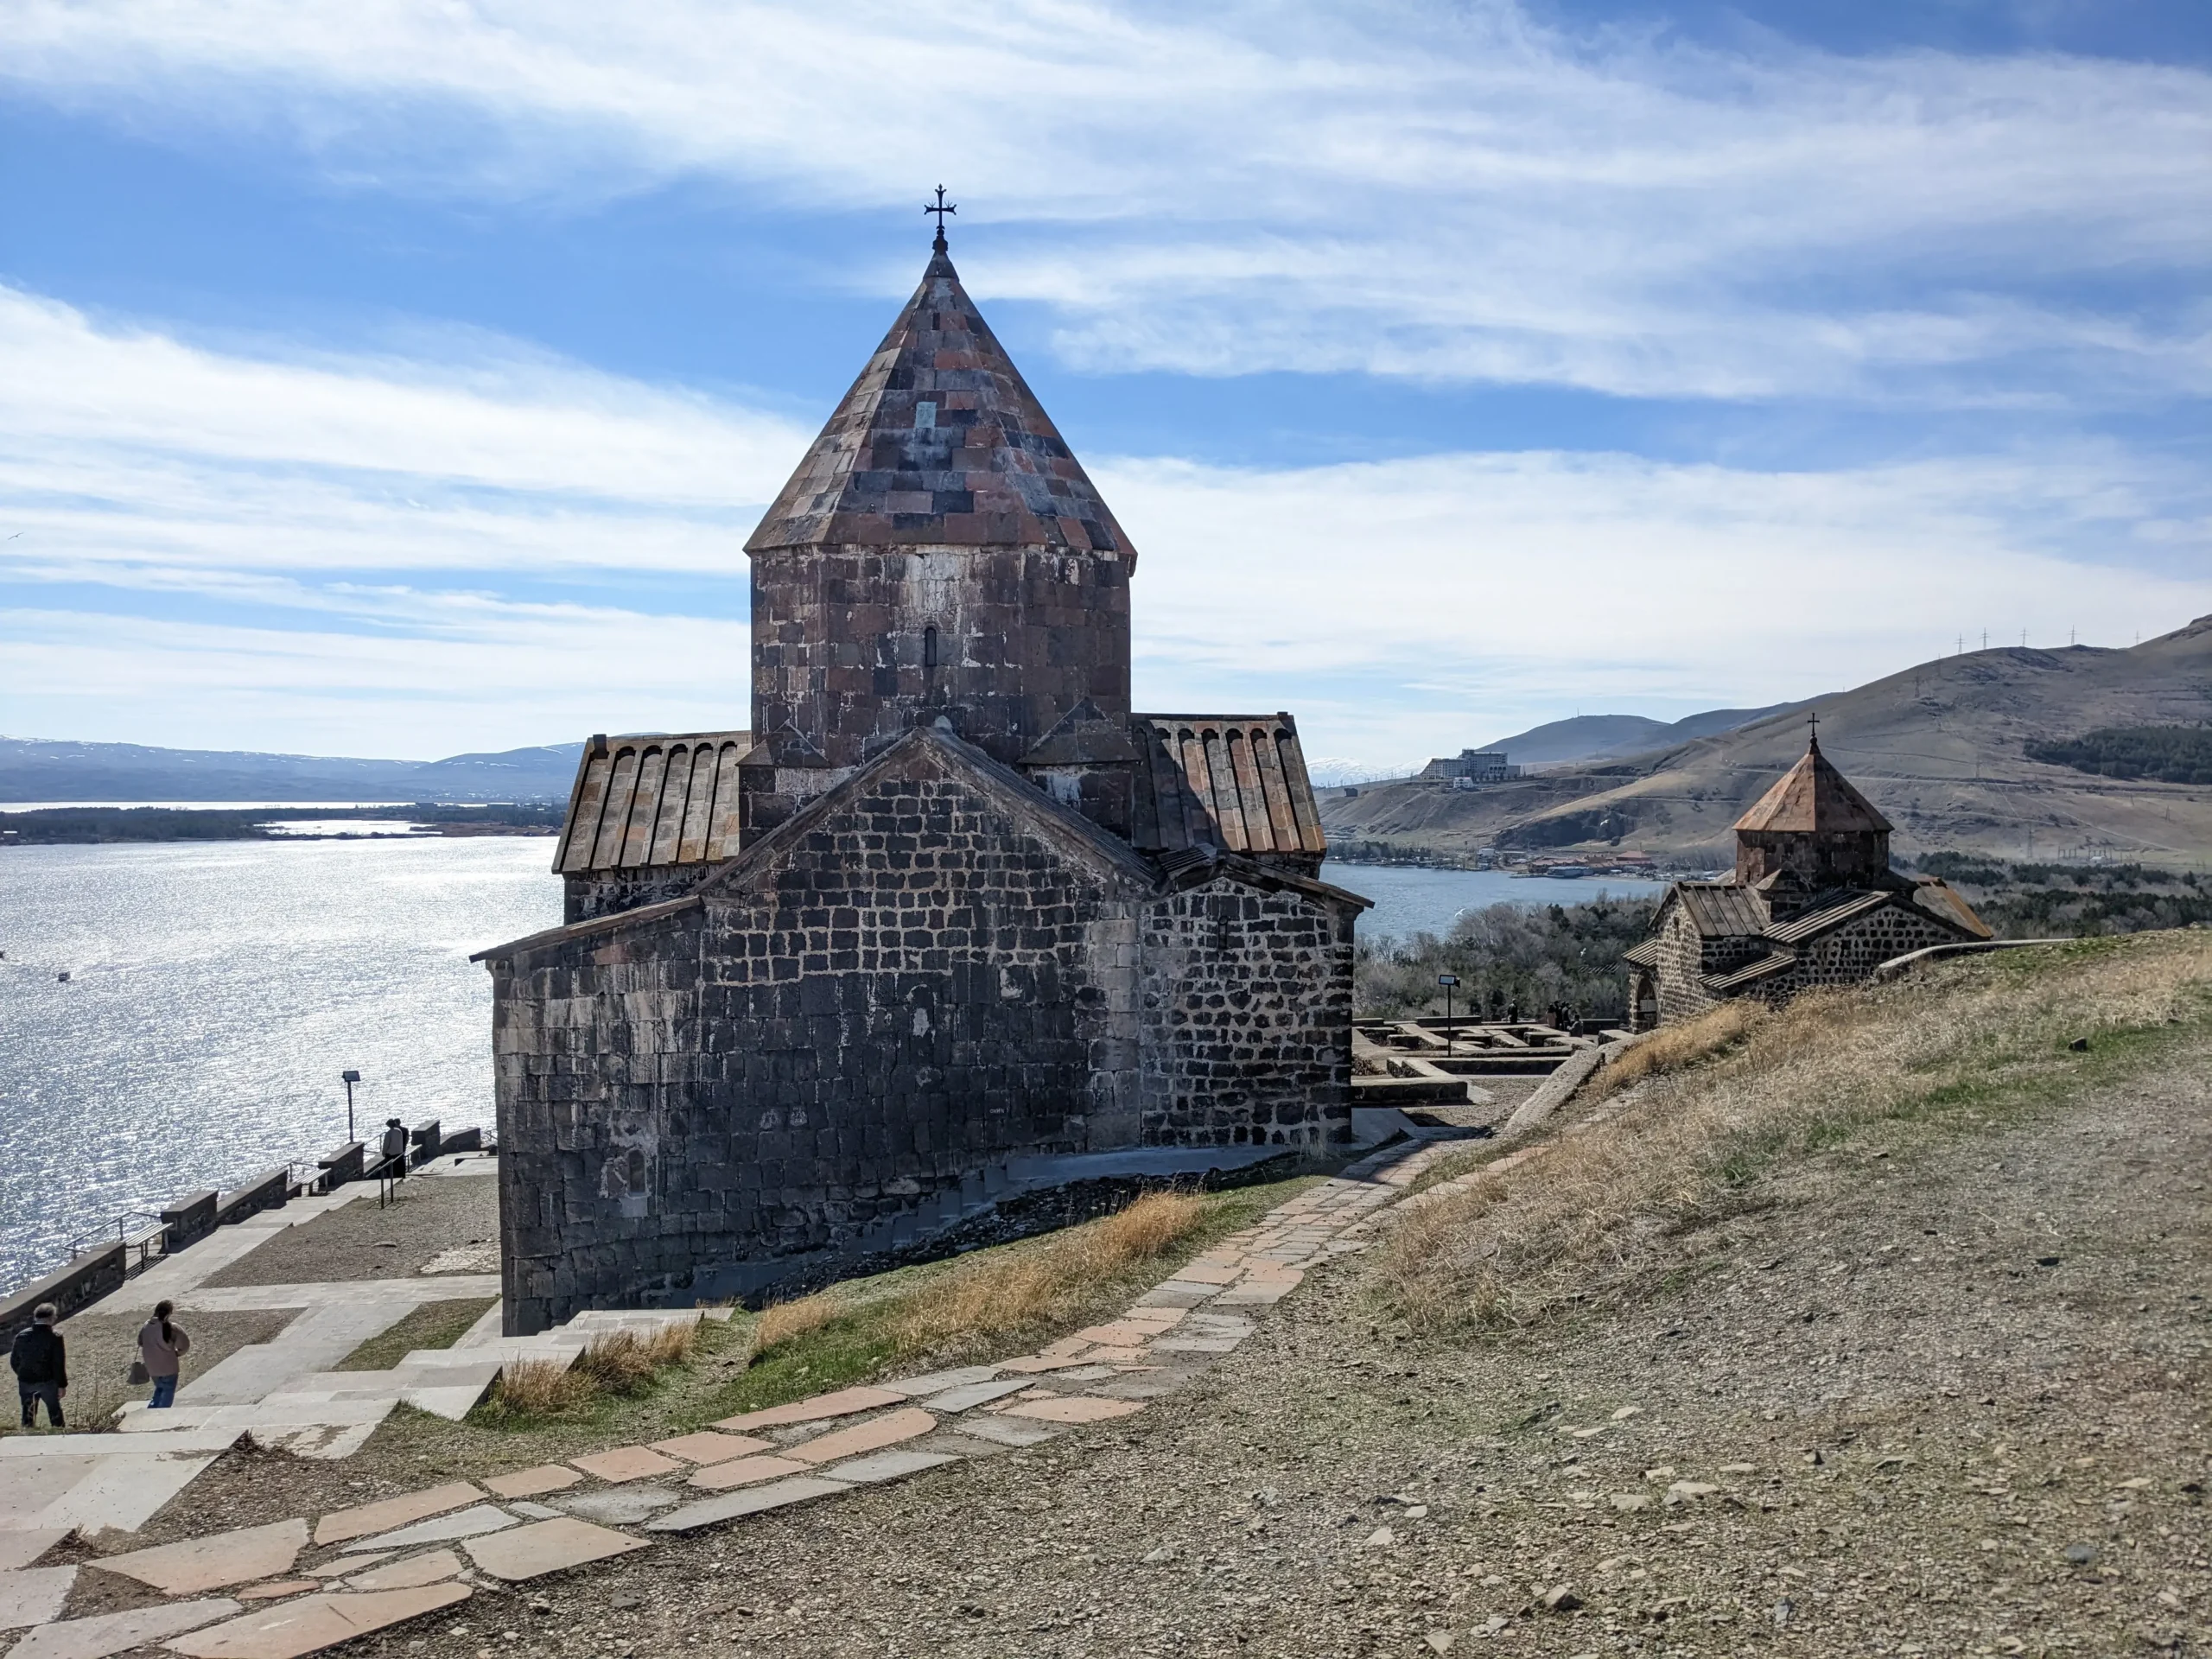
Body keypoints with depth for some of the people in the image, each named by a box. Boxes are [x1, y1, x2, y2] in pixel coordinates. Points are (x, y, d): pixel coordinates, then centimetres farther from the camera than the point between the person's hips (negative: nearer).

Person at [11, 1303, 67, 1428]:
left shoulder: (21, 1336, 1)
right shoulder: (55, 1337, -13)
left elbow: (14, 1361, 8)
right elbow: (59, 1364, -13)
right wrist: (62, 1384, -5)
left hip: (26, 1382, 3)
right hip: (47, 1381, -3)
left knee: (28, 1414, 15)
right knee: (54, 1409, 13)